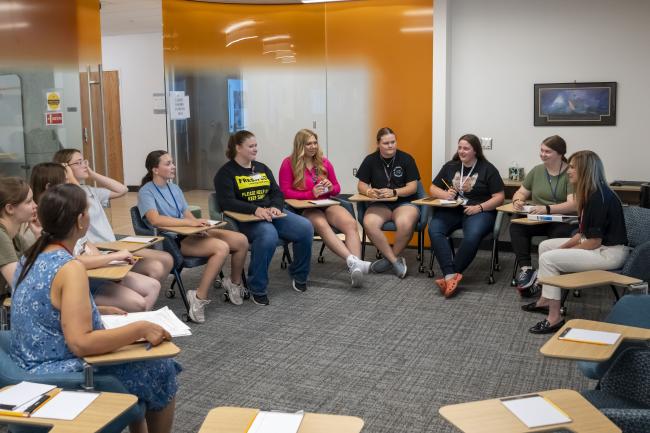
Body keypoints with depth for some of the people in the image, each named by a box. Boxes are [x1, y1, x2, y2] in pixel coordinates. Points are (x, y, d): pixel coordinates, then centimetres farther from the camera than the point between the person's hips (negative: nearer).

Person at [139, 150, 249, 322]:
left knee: (241, 240, -10)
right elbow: (155, 219, -22)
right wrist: (190, 222, -28)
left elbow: (188, 215, 13)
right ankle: (199, 298, -22)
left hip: (190, 233, 7)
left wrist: (199, 226, -11)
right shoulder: (146, 192, -5)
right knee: (221, 247, -30)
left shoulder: (174, 188, 19)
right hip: (171, 240, -7)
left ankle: (234, 283, 14)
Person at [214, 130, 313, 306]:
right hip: (246, 218, -6)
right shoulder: (226, 172, 1)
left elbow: (277, 192, 12)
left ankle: (299, 276, 4)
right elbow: (227, 202, -13)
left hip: (272, 213, 6)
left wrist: (275, 207, -12)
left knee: (305, 228, -18)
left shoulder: (262, 168, 19)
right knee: (268, 235, -39)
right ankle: (258, 289, -24)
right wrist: (256, 209, -26)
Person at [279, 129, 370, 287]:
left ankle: (355, 266, -46)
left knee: (351, 223, -28)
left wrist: (331, 188, -4)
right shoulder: (289, 163, 1)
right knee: (322, 225, -39)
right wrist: (311, 194, -17)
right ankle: (352, 261, -53)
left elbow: (337, 188, 21)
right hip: (303, 208, -4)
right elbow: (285, 192, -5)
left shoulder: (324, 162, 14)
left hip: (326, 204, 4)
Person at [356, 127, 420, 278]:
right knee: (369, 223, -32)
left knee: (405, 224, -37)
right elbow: (361, 185, 6)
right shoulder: (370, 160, 6)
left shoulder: (406, 158, 0)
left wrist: (393, 192, -21)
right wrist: (369, 191, -18)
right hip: (380, 204, 2)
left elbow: (412, 187, -4)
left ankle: (389, 259, -12)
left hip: (404, 202, -2)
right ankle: (396, 261, -20)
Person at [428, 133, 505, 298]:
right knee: (434, 230, -30)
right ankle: (451, 276, -36)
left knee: (472, 236, -37)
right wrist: (444, 194, -4)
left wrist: (479, 207, -15)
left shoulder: (488, 169, 5)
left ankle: (449, 276, -27)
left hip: (479, 211, -3)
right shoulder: (450, 166, 16)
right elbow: (433, 188, 19)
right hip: (450, 210, 3)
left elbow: (499, 197, 0)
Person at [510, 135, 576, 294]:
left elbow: (573, 204, -16)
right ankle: (526, 268, -29)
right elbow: (521, 193, 19)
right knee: (516, 227, -24)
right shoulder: (537, 171, 13)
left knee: (560, 233, -37)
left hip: (562, 220, -5)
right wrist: (517, 201, -7)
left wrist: (547, 209, -32)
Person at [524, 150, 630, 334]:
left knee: (548, 258, -18)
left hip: (609, 253, -10)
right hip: (596, 244, 10)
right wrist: (564, 247, 0)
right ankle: (545, 300, 18)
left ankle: (554, 318, -13)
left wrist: (565, 250, -10)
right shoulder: (590, 194, 7)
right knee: (545, 245, 12)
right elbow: (584, 233, 11)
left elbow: (594, 241, -22)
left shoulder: (599, 197, -23)